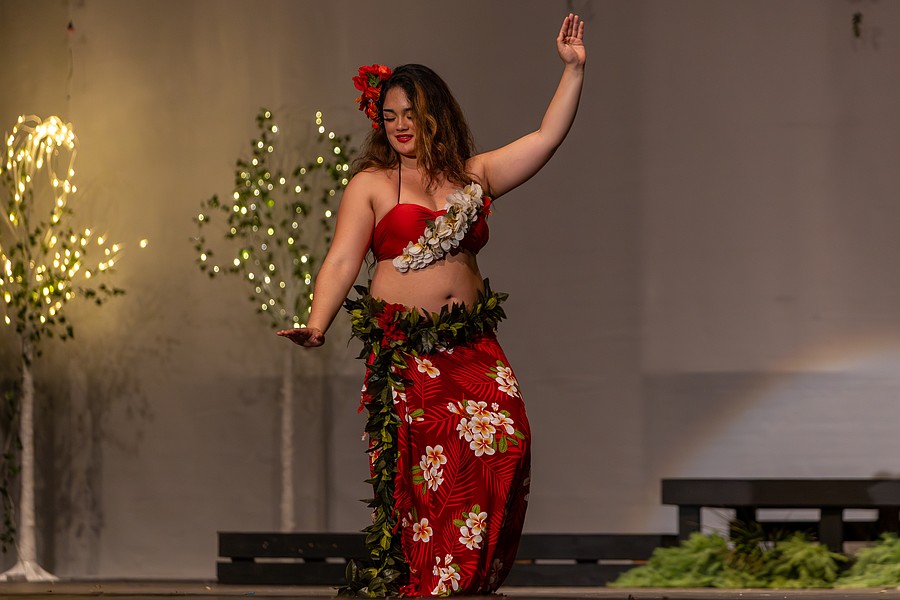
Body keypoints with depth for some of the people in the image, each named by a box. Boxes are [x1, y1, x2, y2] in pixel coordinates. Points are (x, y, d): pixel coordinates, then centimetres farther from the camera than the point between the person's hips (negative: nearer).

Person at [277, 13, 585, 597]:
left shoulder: (474, 176, 15)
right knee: (425, 460, -15)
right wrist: (316, 324, -16)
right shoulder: (370, 185, 6)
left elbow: (547, 137, 14)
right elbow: (342, 260, -2)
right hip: (404, 346, -3)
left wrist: (574, 70, 9)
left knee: (504, 437, -16)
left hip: (472, 344, 3)